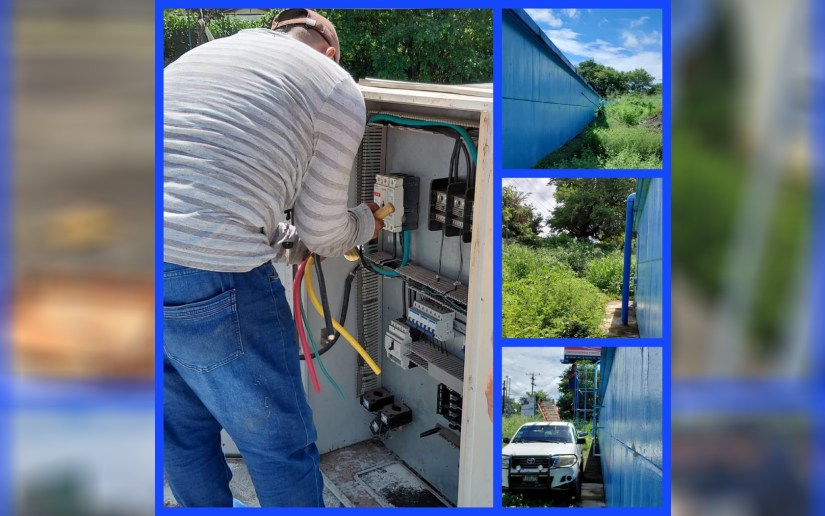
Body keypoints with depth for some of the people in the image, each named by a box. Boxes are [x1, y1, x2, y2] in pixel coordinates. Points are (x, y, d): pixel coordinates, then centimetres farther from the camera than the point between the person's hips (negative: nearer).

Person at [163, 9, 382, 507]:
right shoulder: (337, 88, 3)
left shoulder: (199, 54, 23)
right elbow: (323, 230, 8)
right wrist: (366, 223, 30)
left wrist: (295, 244, 32)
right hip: (212, 281, -8)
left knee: (184, 430, 27)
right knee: (281, 446, 14)